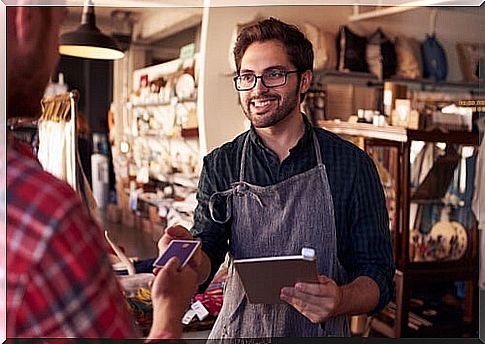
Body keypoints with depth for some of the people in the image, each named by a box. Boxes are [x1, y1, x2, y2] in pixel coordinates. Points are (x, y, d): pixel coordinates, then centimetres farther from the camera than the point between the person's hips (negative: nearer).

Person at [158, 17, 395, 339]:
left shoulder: (352, 165, -10)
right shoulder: (220, 165, -4)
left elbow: (377, 274, -10)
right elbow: (206, 265, -8)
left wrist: (340, 300, -30)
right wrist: (193, 259, -30)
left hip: (321, 332, -1)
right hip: (239, 331, 2)